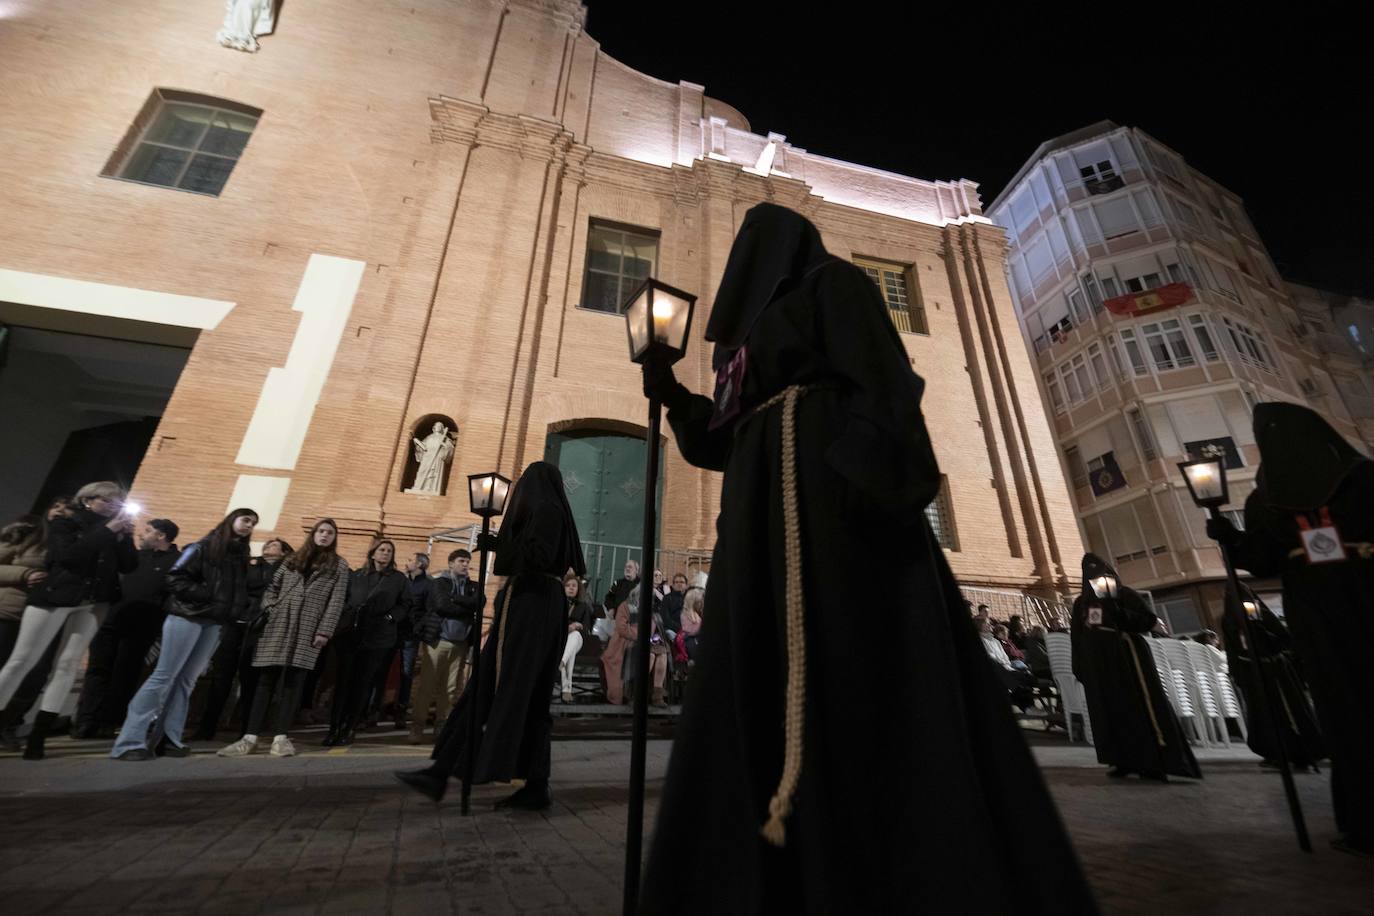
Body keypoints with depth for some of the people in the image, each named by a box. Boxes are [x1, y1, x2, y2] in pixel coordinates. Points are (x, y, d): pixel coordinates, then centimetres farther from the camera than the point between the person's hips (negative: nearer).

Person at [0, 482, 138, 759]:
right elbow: (68, 555, -15)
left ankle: (38, 735, 6)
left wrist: (124, 536, -9)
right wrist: (107, 531, -16)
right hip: (54, 597, -3)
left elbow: (129, 565, 2)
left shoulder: (113, 532, 11)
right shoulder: (64, 523, 2)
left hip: (93, 603, 3)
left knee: (68, 664, 1)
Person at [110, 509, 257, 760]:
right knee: (164, 676, -5)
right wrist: (210, 596, -14)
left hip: (215, 623, 5)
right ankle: (131, 741, 0)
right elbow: (176, 579, -9)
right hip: (187, 616, -5)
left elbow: (241, 590, 13)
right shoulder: (203, 547, -2)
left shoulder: (241, 556, 14)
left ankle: (168, 739, 9)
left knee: (186, 680, 6)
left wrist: (240, 610, -4)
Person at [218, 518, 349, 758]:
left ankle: (280, 736, 2)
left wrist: (324, 631, -9)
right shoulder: (294, 559, 18)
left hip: (308, 630, -3)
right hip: (279, 625, 3)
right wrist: (270, 608, -2)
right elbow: (272, 586, 17)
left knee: (293, 680, -3)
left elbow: (336, 601, -1)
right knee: (266, 679, 2)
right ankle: (250, 737, 6)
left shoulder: (339, 565, 7)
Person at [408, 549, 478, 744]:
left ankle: (442, 724, 16)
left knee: (452, 687, 5)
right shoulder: (439, 582, 2)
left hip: (460, 642, 3)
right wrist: (468, 610, -7)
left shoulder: (472, 586, 13)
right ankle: (417, 725, 9)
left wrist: (454, 599, -13)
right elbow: (442, 605, -14)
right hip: (437, 639, -3)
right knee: (426, 684, -1)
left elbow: (478, 602, -7)